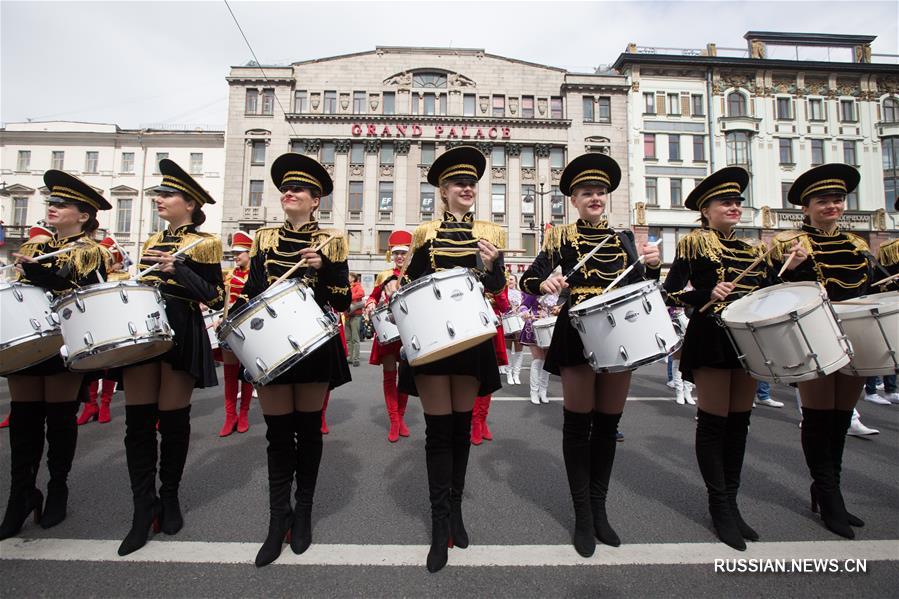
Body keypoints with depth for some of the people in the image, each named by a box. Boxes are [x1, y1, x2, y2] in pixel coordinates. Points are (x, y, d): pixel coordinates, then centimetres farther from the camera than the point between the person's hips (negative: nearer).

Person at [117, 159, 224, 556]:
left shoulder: (203, 243, -2)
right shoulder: (152, 242, 17)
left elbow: (216, 299, -10)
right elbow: (143, 285, 24)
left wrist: (178, 270, -19)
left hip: (182, 334, -6)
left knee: (173, 419, 3)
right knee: (138, 420, 3)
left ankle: (170, 497, 23)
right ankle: (143, 508, 14)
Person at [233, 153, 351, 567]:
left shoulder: (330, 241, 0)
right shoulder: (264, 238, 10)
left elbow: (344, 302, -5)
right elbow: (251, 292, 11)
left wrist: (323, 267, -19)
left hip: (315, 344, -2)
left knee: (308, 429, 9)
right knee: (278, 432, 6)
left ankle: (303, 513, 28)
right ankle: (278, 518, 21)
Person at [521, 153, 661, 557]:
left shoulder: (625, 239, 14)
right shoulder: (561, 237, 3)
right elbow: (528, 279, -2)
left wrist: (654, 265, -5)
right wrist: (544, 284, -23)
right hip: (577, 333, -4)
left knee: (609, 422, 10)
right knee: (578, 421, 2)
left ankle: (599, 507, 27)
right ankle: (583, 515, 17)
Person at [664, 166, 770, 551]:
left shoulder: (752, 251, 17)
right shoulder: (693, 243, -1)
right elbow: (671, 292, -8)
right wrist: (707, 294, -22)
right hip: (711, 337, -6)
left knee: (739, 421, 9)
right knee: (714, 420, -1)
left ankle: (730, 502, 22)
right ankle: (720, 506, 11)